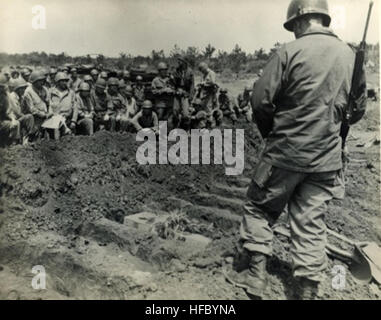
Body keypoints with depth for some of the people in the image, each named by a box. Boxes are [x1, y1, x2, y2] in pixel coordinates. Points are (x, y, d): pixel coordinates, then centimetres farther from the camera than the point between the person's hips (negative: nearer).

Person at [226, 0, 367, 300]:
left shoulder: (290, 52, -10)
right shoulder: (352, 57, 6)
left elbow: (261, 100, -10)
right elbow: (358, 107, 14)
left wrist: (271, 134, 6)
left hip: (285, 152, -4)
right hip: (326, 159, 4)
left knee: (260, 209, 14)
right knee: (311, 223, 11)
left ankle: (256, 273, 18)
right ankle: (307, 290, 18)